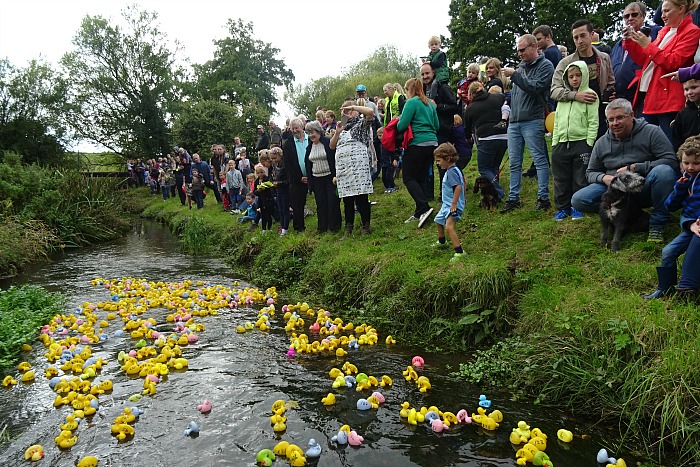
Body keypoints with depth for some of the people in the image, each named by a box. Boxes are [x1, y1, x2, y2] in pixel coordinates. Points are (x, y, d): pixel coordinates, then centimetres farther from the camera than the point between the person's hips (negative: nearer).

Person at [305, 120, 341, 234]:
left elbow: (336, 158, -9)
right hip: (317, 179, 5)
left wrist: (336, 175, -14)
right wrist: (310, 180, 11)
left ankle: (334, 226, 7)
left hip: (330, 176, -5)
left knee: (333, 201, -3)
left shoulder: (329, 142, -7)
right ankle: (323, 226, 14)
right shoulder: (309, 147, 11)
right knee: (320, 203, 7)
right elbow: (307, 164, 17)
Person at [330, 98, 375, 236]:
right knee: (346, 198, 7)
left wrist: (352, 106, -7)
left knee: (361, 196, -8)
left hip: (358, 165, -6)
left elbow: (370, 112, -16)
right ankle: (349, 227, 15)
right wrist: (337, 132, 6)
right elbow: (331, 146, 21)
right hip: (342, 166, 6)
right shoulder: (343, 127, 24)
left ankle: (366, 226, 1)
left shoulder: (361, 123, 7)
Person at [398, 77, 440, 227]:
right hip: (432, 143, 8)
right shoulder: (430, 103, 16)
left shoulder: (412, 102, -8)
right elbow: (437, 126, 19)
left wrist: (397, 122, 8)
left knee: (409, 178, -2)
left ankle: (424, 208, -16)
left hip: (417, 145, -8)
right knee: (421, 178, 11)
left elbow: (402, 126, -13)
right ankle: (419, 213, 12)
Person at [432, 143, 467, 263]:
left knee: (449, 226, -25)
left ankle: (459, 252, -26)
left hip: (453, 206, -12)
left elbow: (458, 187, -31)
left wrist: (454, 204, -30)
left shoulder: (451, 171, -21)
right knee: (438, 221, 27)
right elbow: (464, 185, 21)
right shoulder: (454, 170, 11)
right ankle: (441, 242, 50)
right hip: (447, 204, 12)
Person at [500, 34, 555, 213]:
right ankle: (513, 198, 14)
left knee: (540, 160, -3)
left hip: (532, 121, -7)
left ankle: (543, 197, 2)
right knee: (514, 163, 8)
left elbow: (536, 87, -16)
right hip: (514, 121, 7)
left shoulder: (545, 65, -2)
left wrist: (515, 75, -13)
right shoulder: (521, 66, 19)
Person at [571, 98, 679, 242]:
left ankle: (657, 224, -17)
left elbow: (671, 161, -16)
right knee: (578, 200, -20)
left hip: (644, 188, -3)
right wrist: (604, 178, -10)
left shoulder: (651, 132, -5)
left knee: (664, 171, -35)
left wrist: (633, 168, -20)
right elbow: (591, 173, 14)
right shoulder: (601, 143, 7)